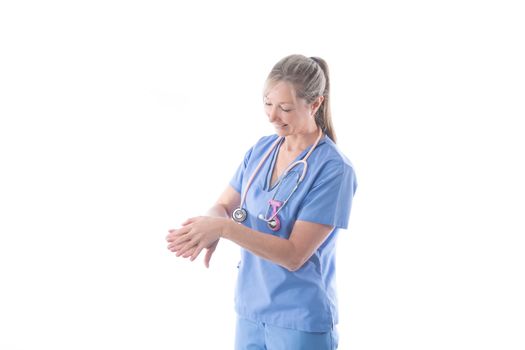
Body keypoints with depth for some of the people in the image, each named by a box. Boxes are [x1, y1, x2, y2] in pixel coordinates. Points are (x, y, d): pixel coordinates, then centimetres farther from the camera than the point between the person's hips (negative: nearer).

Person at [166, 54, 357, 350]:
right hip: (250, 309, 5)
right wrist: (210, 230, -18)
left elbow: (294, 254, -20)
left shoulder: (334, 168, -18)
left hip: (300, 320, -5)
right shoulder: (262, 149, 2)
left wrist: (225, 228, -28)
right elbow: (224, 206, 5)